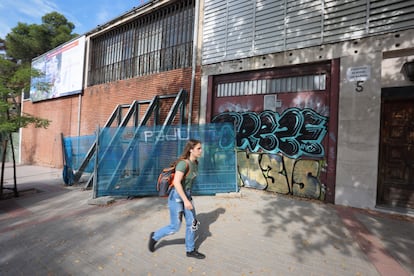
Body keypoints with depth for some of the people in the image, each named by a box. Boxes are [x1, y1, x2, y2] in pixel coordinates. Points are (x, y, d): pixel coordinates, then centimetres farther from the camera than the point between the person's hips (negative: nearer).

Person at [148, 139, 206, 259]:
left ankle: (190, 250, 30)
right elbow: (176, 182, -31)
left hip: (186, 195, 8)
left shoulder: (195, 162, 2)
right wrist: (186, 200, -28)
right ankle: (155, 236, 31)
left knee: (192, 223, 11)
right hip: (177, 197, -8)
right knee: (175, 227, 5)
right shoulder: (183, 163, -25)